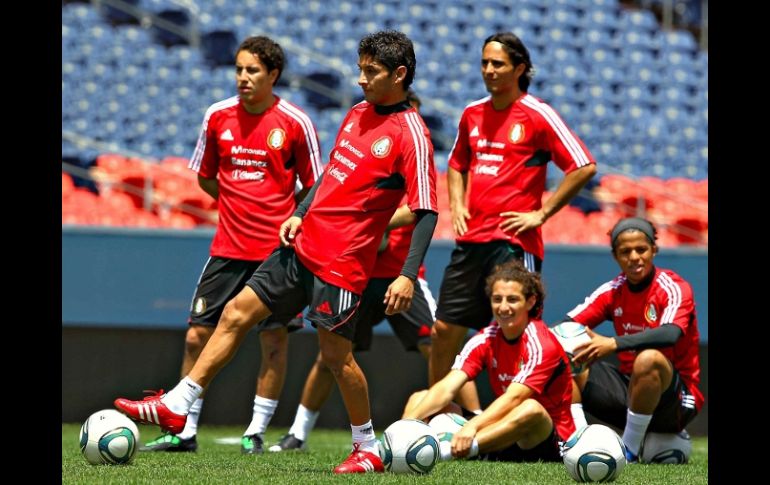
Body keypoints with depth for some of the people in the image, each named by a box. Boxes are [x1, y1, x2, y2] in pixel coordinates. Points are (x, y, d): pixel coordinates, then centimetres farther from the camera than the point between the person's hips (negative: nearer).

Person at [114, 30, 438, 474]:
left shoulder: (410, 134, -12)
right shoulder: (358, 115, 12)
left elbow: (426, 212, -16)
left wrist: (409, 275, -23)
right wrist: (300, 215, 11)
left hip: (342, 262, -8)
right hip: (303, 245, 8)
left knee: (336, 355, -4)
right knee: (237, 314, 6)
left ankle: (369, 450, 12)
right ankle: (176, 407, 9)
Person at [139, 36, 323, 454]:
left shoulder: (295, 123, -6)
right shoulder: (218, 116, 2)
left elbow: (314, 186, 3)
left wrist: (288, 215, -5)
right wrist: (240, 202, 8)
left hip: (277, 248, -3)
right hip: (228, 246, 3)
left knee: (275, 340, 1)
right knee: (197, 335, 0)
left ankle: (256, 432, 11)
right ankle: (184, 431, 7)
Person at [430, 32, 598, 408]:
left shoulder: (537, 115, -6)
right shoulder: (472, 114, 13)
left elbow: (584, 167, -10)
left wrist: (541, 213, -10)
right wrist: (457, 204, 12)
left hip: (514, 241, -6)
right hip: (471, 239, 7)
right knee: (444, 329, 6)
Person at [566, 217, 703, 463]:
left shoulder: (673, 288, -12)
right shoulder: (613, 291, 5)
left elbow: (670, 334, -32)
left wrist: (614, 344, -44)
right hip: (628, 385, 6)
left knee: (648, 358, -38)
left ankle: (630, 450, -26)